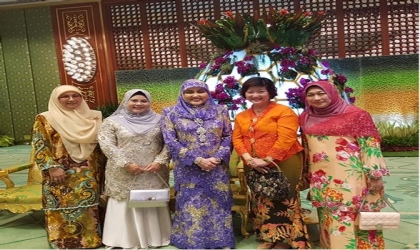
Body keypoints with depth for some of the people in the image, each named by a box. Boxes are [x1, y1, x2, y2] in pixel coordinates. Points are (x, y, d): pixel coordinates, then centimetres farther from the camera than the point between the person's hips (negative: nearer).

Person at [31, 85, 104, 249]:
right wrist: (52, 167, -15)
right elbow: (39, 145, -6)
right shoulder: (45, 119, -1)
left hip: (90, 173, 4)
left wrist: (102, 168, 5)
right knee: (63, 206, 0)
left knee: (89, 206, 9)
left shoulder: (93, 117, 8)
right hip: (61, 174, -3)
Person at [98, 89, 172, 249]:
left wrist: (159, 161, -11)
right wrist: (126, 164, -16)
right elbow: (107, 145, -8)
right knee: (126, 205, 5)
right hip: (124, 175, -2)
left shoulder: (159, 121, 5)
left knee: (154, 204, 11)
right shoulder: (112, 122, 0)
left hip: (153, 174, 2)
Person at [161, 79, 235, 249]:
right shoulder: (172, 113, -1)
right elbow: (171, 141, -7)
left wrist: (218, 158, -11)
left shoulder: (220, 111, 5)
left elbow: (228, 136, 5)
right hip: (188, 170, -1)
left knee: (217, 205, 9)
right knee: (191, 206, 6)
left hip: (217, 169, 2)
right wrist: (197, 160, -15)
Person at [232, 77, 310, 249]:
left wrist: (267, 160, -20)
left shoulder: (283, 111, -7)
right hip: (254, 167, 6)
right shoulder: (241, 117, 12)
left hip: (283, 164, -6)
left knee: (283, 200, 2)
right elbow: (237, 139, 4)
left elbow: (285, 139, -17)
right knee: (260, 201, 13)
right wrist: (249, 159, -12)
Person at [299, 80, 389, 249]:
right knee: (329, 217, 11)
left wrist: (375, 175, -10)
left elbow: (370, 145, -6)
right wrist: (306, 173, 19)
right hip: (321, 178, 5)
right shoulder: (305, 118, 9)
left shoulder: (356, 115, -5)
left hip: (351, 176, -4)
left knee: (351, 215, -3)